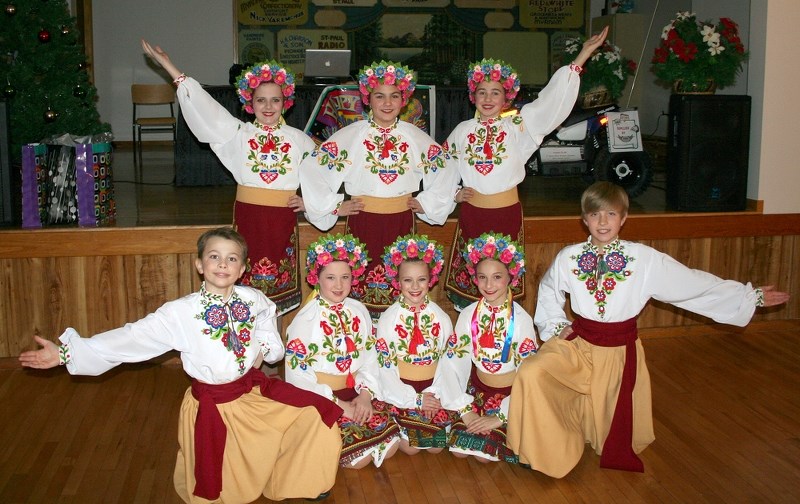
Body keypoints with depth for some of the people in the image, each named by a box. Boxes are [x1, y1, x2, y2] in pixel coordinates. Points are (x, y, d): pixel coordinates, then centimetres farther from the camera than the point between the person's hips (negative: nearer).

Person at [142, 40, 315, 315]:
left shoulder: (298, 139, 6)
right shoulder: (238, 134, 4)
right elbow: (202, 106, 0)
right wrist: (169, 66, -2)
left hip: (283, 220, 0)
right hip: (248, 217, 0)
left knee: (279, 296, 4)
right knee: (248, 293, 2)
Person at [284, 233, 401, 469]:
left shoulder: (359, 311, 4)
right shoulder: (306, 319, -12)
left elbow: (370, 356, 7)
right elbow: (297, 374, -14)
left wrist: (365, 394, -11)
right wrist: (338, 404, -17)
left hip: (357, 393, 5)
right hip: (321, 399, -5)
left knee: (389, 447, -8)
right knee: (358, 457, -17)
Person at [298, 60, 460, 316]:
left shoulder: (416, 138, 5)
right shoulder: (349, 136, -2)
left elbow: (446, 169, 17)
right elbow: (310, 169, -2)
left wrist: (427, 203, 9)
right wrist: (334, 206, -2)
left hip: (401, 221, 2)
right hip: (362, 221, -2)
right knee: (361, 282, -1)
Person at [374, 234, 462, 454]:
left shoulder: (440, 317, 0)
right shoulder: (388, 318, -8)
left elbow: (448, 359, 0)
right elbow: (384, 366, -9)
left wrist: (434, 393, -15)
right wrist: (415, 399, -15)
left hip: (434, 389, 2)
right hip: (402, 390, -2)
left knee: (436, 446, -4)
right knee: (410, 448, -12)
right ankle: (399, 432, 21)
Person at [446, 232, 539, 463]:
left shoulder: (521, 319, -16)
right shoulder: (468, 315, -7)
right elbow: (457, 363, -5)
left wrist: (499, 417, -17)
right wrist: (465, 409, -14)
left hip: (510, 394, -3)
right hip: (478, 390, 3)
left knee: (485, 454, -16)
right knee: (459, 449, -11)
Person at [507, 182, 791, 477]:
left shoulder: (645, 259, -8)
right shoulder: (568, 257, -3)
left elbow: (695, 283, -3)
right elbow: (548, 291, 17)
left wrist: (751, 297, -2)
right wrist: (556, 325, 5)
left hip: (619, 351, 0)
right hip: (576, 343, 1)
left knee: (614, 432, 7)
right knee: (531, 373, -23)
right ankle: (549, 450, -1)